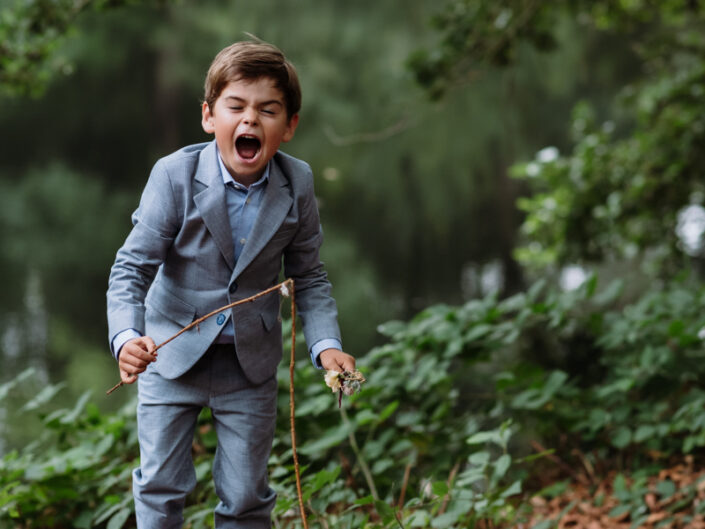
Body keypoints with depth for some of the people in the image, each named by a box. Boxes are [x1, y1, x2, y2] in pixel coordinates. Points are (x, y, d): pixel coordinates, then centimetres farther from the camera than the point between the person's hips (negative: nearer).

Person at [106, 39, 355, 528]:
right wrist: (127, 337, -35)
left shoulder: (297, 185, -11)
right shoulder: (175, 176, -19)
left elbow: (309, 276, 0)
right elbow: (133, 267, -18)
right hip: (172, 354, -1)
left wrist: (326, 345, -15)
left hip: (251, 361, 2)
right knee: (160, 486, 6)